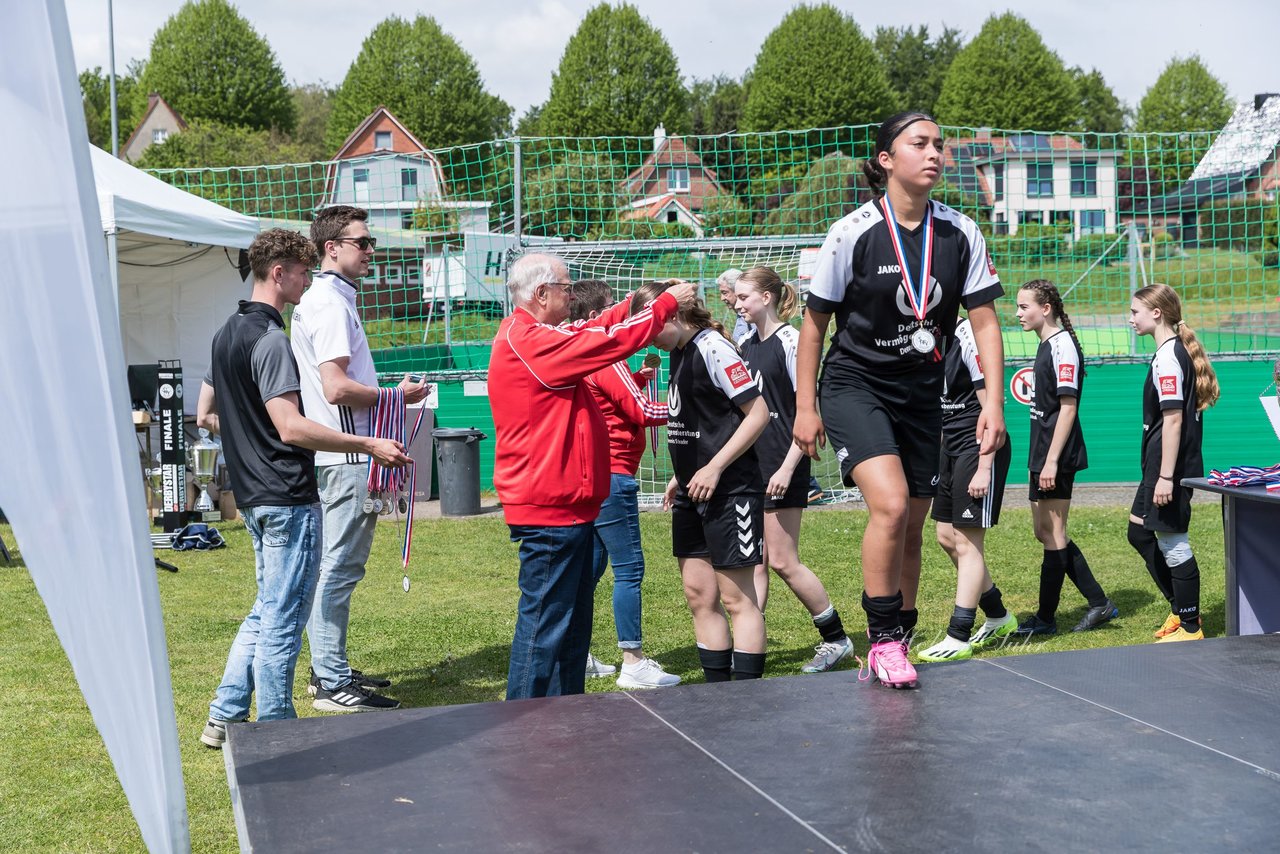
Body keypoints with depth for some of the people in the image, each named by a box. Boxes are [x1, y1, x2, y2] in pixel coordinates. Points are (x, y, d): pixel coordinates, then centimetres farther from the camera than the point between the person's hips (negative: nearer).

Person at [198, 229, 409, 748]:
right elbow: (291, 427, -26)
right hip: (288, 496, -10)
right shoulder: (270, 340, -17)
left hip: (253, 493, 10)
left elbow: (207, 412, 21)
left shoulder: (228, 333, 13)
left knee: (267, 610, 18)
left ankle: (224, 717, 20)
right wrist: (370, 446, -24)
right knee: (283, 619, -1)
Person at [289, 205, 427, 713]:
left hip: (332, 455, 11)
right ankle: (333, 684, -3)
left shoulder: (316, 301, 18)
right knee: (339, 567, -7)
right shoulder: (332, 305, -14)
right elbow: (336, 388, -23)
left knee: (332, 566, 15)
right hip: (345, 455, -11)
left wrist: (385, 395, 18)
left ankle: (328, 670, 23)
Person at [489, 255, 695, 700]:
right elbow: (612, 341, -17)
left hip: (563, 505, 11)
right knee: (545, 621, -5)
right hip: (550, 509, -11)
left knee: (573, 619, 17)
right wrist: (666, 303, -6)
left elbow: (597, 329, 20)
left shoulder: (529, 337, 15)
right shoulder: (529, 342, -18)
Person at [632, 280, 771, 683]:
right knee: (699, 595, 11)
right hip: (693, 494, 9)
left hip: (729, 490, -9)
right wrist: (681, 475, 17)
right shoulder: (678, 353, 13)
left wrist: (714, 469, -19)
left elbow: (758, 413, -17)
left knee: (737, 598, -4)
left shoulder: (712, 348, -14)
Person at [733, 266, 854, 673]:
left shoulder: (790, 341, -10)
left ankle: (835, 638, 10)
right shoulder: (744, 345, 12)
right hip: (749, 463, 7)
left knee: (783, 561, -4)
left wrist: (787, 467, -18)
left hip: (781, 468, -7)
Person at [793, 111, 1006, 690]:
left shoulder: (961, 234, -3)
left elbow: (984, 322, 1)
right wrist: (805, 407, -4)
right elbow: (814, 323, -3)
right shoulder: (852, 233, -12)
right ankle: (883, 641, -8)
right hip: (854, 385, -4)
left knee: (912, 528, 9)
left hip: (921, 393, 4)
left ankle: (896, 646, 25)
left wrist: (994, 403, -8)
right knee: (890, 504, -24)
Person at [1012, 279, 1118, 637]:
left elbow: (1068, 407, -18)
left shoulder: (1062, 345, -14)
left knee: (1052, 534, -2)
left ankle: (1045, 618, 7)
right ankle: (1099, 603, 19)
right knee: (1046, 533, 13)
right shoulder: (1046, 346, 15)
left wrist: (1051, 461, -21)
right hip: (1042, 456, 10)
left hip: (1057, 458, -10)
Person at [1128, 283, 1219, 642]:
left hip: (1170, 466, -10)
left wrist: (1166, 476, -22)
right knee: (1139, 532, 17)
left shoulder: (1167, 357, -17)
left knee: (1173, 543, -2)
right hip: (1161, 465, 10)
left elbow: (1173, 418, -21)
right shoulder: (1177, 351, 14)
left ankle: (1190, 628, 7)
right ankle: (1181, 609, 25)